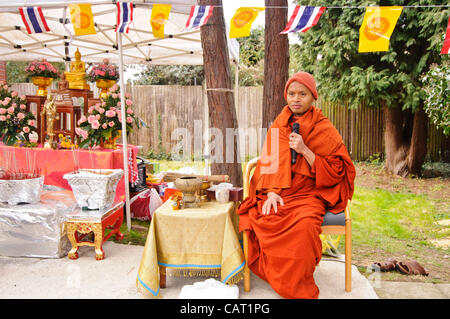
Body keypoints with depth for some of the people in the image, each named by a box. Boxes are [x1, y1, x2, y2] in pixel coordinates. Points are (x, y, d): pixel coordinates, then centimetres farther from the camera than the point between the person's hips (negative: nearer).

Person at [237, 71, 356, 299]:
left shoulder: (324, 129, 3)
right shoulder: (278, 126, 12)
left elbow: (335, 172, -2)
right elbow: (269, 164, 8)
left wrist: (305, 150, -14)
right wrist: (271, 192, -9)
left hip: (310, 193, -2)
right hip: (278, 192, 3)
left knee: (305, 224, -34)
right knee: (257, 218, -28)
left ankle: (298, 288, -10)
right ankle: (274, 276, -6)